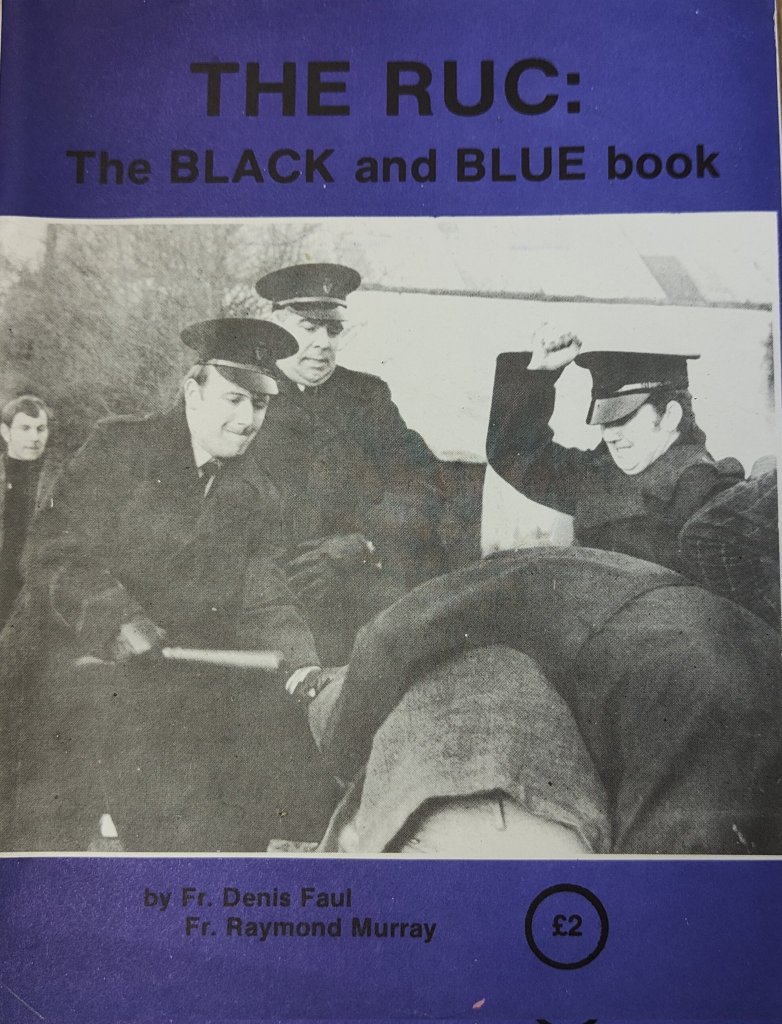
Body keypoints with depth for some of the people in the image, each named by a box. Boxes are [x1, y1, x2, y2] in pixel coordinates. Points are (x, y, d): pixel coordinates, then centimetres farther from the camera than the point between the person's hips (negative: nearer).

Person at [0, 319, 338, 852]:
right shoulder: (119, 448, -1)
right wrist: (119, 620, -22)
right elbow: (56, 557, -8)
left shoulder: (257, 497, 13)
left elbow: (264, 601, 7)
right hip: (92, 661, -5)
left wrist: (302, 667, -10)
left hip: (196, 676, 5)